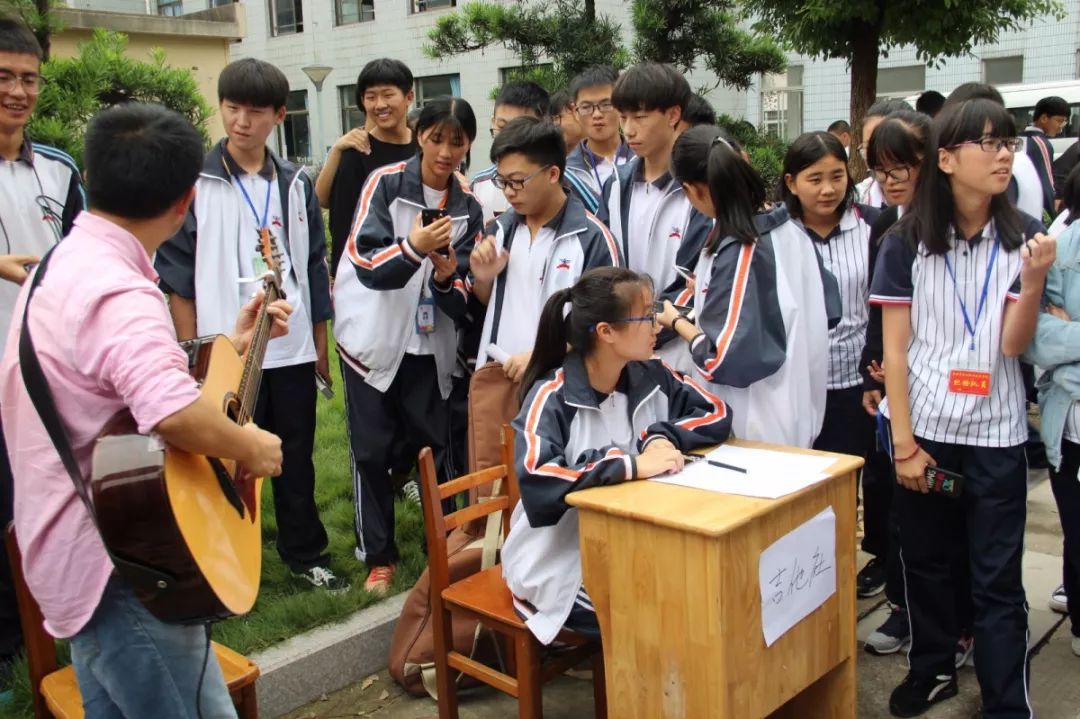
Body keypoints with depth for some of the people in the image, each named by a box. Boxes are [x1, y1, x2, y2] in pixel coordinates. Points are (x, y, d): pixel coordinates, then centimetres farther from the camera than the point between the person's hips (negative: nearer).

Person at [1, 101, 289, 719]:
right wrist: (251, 448, -23)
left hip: (90, 549, 10)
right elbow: (176, 412, -42)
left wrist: (233, 344, 17)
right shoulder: (116, 293, -25)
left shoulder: (68, 262, 9)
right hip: (121, 568, -10)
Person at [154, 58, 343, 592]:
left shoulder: (296, 184, 7)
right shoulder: (194, 182, -3)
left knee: (297, 458, 13)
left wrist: (320, 343, 12)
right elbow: (177, 277, -3)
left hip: (292, 349, 3)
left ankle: (305, 554, 29)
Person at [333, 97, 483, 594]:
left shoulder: (467, 206, 2)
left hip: (429, 343, 2)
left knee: (434, 444, 2)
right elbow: (367, 265, -16)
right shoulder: (385, 183, -7)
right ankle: (379, 556, 15)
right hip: (374, 336, -2)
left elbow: (461, 297, 0)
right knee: (372, 449, 2)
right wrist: (413, 248, -34)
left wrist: (447, 276, -22)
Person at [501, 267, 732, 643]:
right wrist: (630, 467, -33)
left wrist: (663, 436, -14)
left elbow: (718, 414, 4)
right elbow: (535, 482, -32)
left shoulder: (652, 379, 1)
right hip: (563, 566, -6)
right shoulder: (552, 397, -18)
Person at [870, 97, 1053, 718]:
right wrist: (903, 440, -6)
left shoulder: (1023, 237, -2)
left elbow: (1013, 344, -8)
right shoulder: (908, 240, -4)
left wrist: (1033, 277, -24)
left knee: (998, 580, 3)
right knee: (925, 560, 15)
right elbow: (895, 348, -4)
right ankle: (934, 668, 36)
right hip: (924, 427, 1)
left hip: (996, 434, 0)